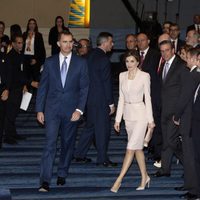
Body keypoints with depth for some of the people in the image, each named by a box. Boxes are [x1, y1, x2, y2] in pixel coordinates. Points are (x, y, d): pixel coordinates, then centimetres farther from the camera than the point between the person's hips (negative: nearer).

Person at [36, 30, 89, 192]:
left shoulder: (81, 63, 2)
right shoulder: (50, 62, 5)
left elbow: (84, 88, 0)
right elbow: (43, 87, 7)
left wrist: (79, 110, -10)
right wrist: (39, 110, 2)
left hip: (71, 110, 1)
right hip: (52, 109, -1)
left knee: (68, 144, 11)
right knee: (50, 144, -10)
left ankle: (62, 174, 28)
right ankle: (45, 180, -14)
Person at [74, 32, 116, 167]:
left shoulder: (91, 55, 8)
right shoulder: (104, 59, -17)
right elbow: (107, 82, -17)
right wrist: (111, 103, -12)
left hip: (90, 98, 8)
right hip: (101, 100, -8)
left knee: (90, 126, 18)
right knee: (103, 129, 1)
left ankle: (80, 153, 22)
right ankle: (102, 159, 8)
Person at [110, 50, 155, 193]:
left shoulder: (144, 76, -7)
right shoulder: (122, 76, 6)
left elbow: (147, 98, -4)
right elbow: (121, 98, 10)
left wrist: (150, 119, -5)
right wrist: (118, 119, 8)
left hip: (140, 114, -5)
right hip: (128, 114, 5)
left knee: (131, 148, -10)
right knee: (137, 147, 12)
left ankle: (119, 180, -10)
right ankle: (145, 177, 24)